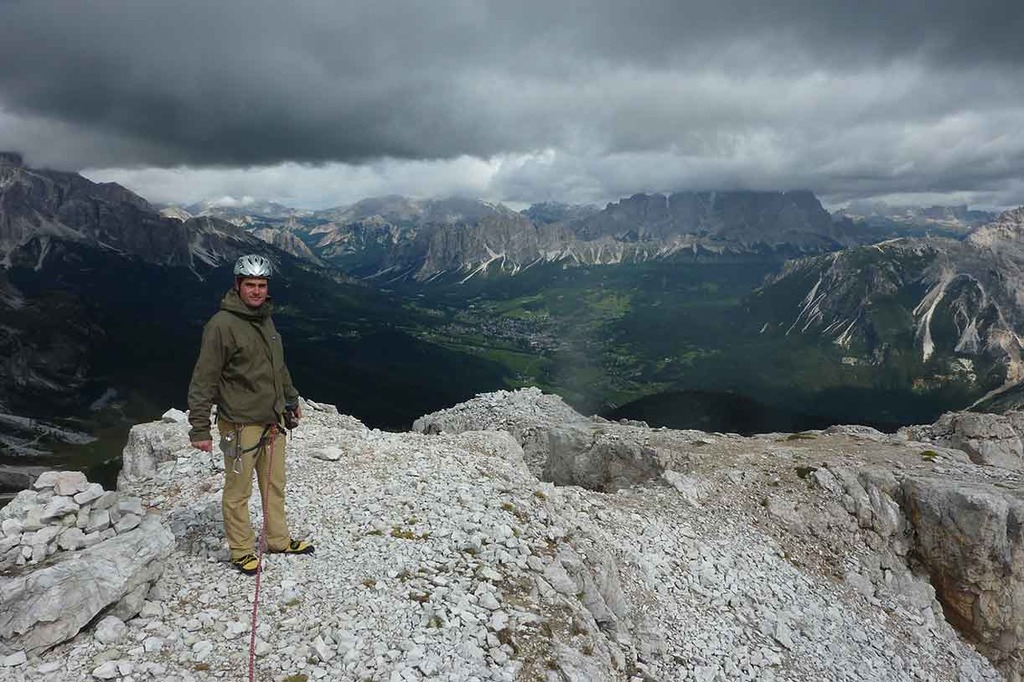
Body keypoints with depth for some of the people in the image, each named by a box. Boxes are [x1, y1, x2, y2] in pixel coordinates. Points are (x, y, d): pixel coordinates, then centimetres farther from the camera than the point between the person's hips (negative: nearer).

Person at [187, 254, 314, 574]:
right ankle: (241, 551, 24)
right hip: (241, 426, -7)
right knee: (238, 491, 8)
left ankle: (279, 540, 32)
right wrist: (200, 428, -16)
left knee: (275, 485, 17)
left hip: (273, 421, 7)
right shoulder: (222, 325, -16)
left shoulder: (265, 320, 9)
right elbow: (203, 380, -15)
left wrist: (291, 401, 25)